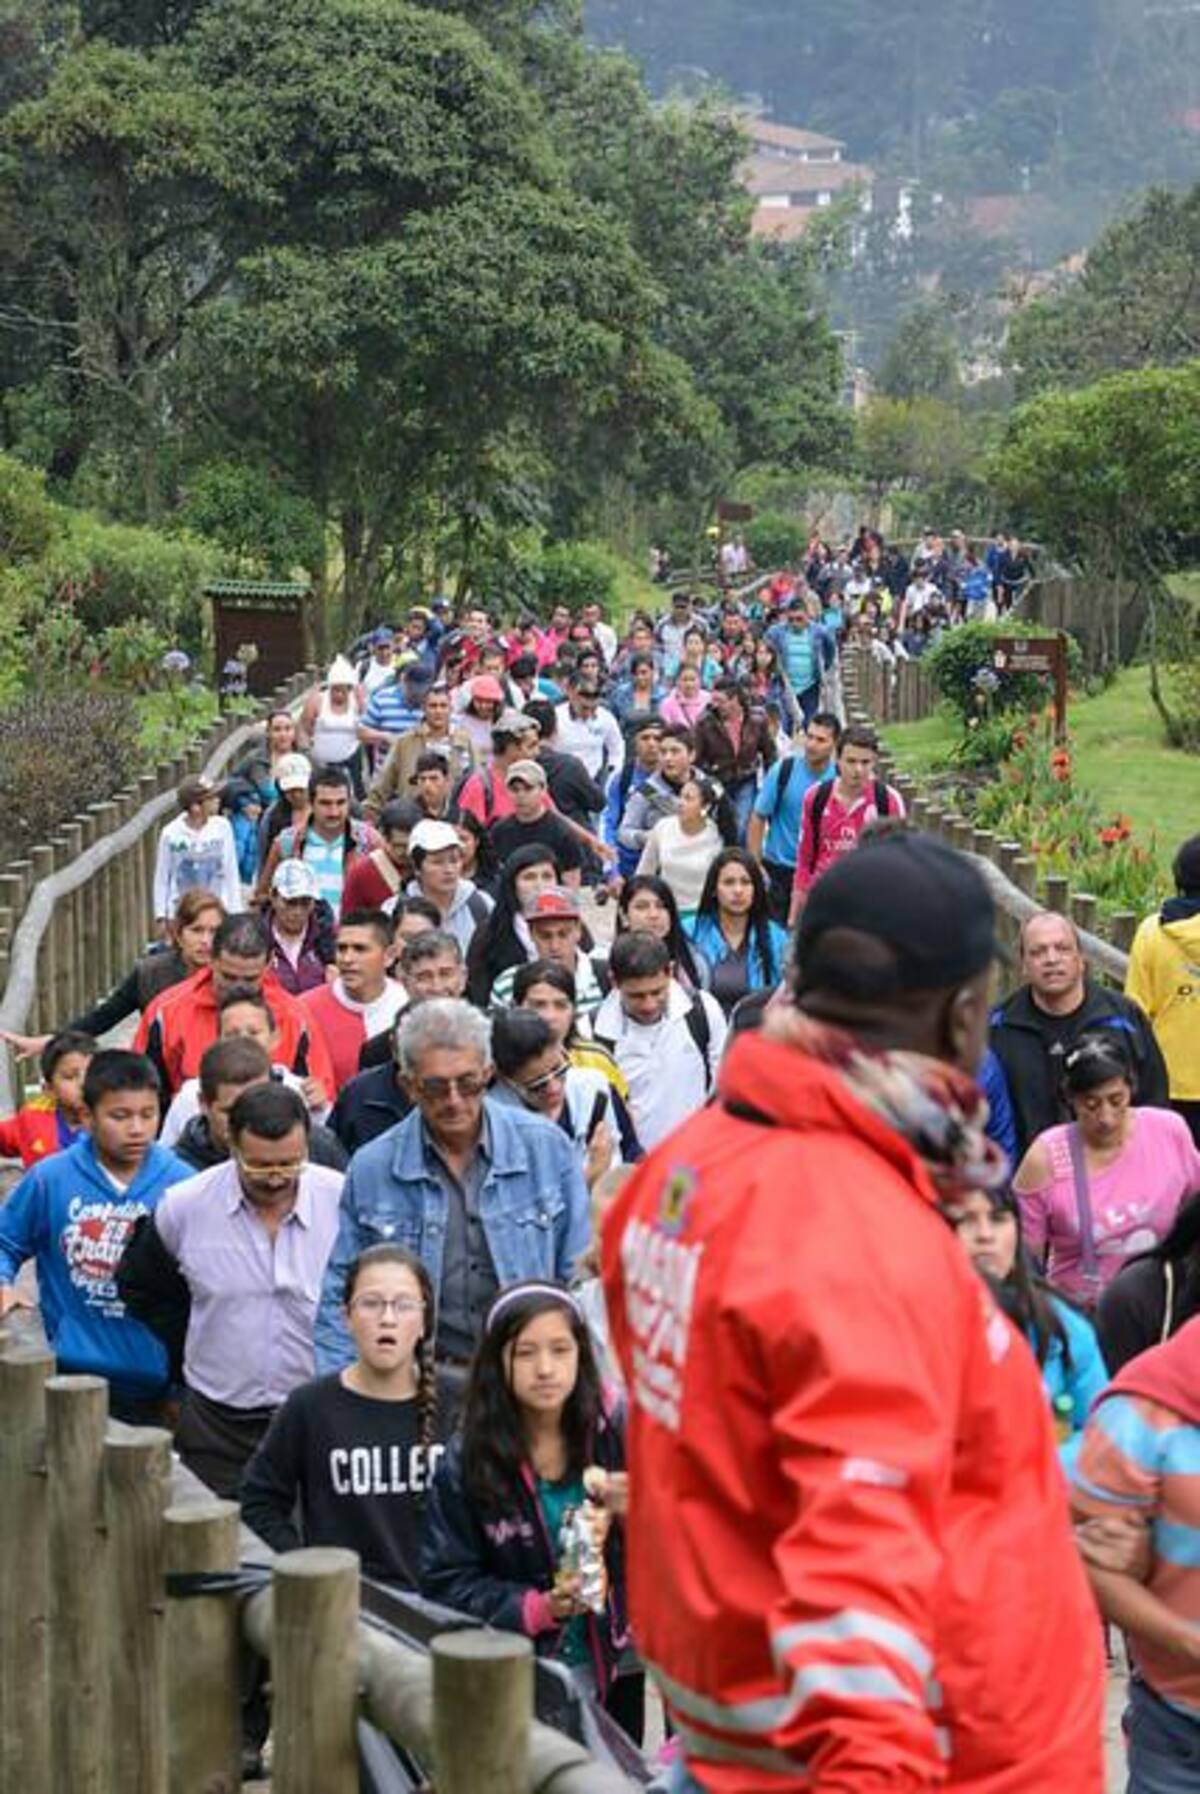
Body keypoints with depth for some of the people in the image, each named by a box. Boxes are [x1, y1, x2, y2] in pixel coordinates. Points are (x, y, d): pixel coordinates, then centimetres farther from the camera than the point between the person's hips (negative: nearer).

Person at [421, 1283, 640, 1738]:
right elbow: (447, 1583, -8)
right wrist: (537, 1608, -20)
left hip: (614, 1670, 1)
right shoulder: (466, 1463, -9)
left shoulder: (618, 1432, -9)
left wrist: (634, 1514, -22)